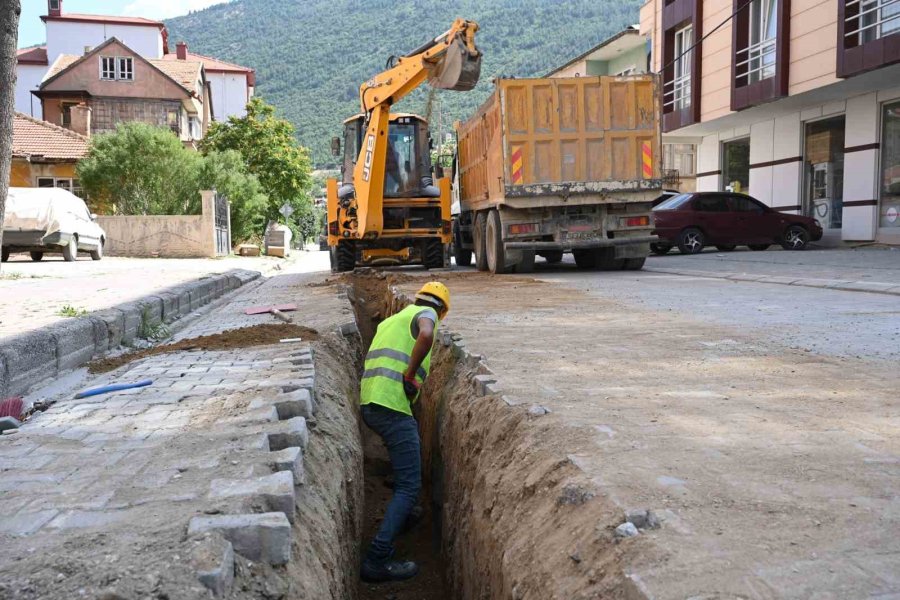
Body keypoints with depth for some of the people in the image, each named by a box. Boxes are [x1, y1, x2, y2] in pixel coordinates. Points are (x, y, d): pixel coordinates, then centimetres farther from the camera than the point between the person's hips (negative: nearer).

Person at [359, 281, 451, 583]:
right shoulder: (426, 313, 1)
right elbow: (426, 335, -24)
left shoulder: (392, 320, 26)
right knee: (409, 486, -6)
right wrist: (410, 375, -14)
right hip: (392, 407, -9)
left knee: (407, 456, 34)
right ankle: (377, 560, -14)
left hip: (368, 404, 9)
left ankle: (400, 516, 44)